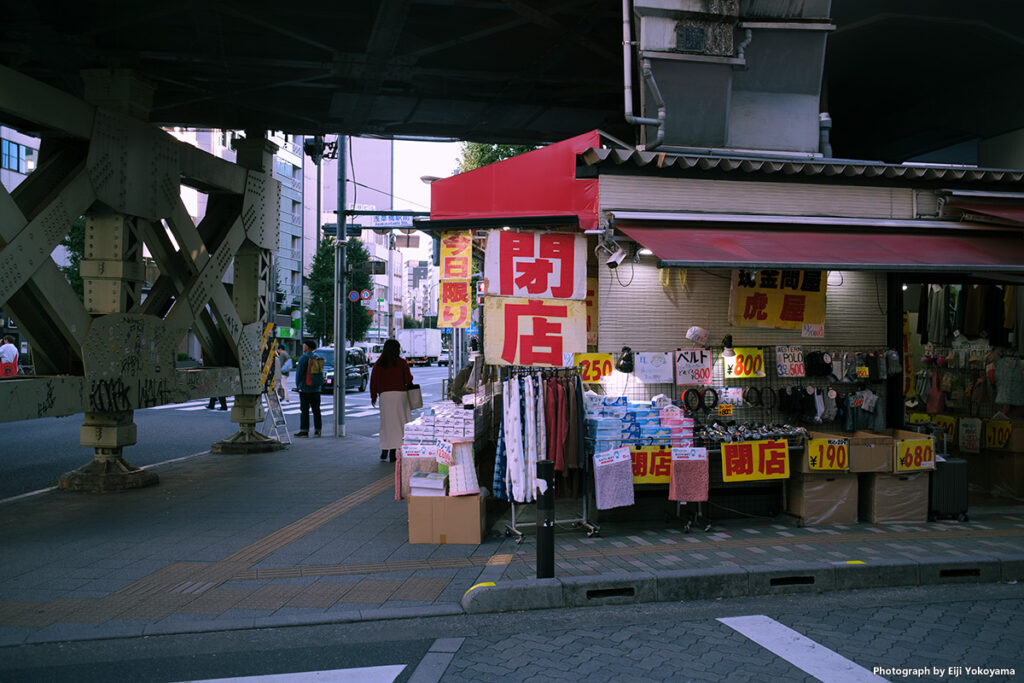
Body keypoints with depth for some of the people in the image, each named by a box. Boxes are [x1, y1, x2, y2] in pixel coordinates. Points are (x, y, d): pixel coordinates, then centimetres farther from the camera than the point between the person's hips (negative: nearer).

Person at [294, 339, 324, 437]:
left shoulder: (303, 358, -11)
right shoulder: (318, 358, 8)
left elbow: (299, 373, -11)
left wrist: (297, 385, 0)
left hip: (305, 388, -6)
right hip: (316, 388, 6)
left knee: (304, 410, -2)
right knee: (316, 410, 9)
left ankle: (304, 430, -3)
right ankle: (318, 430, 10)